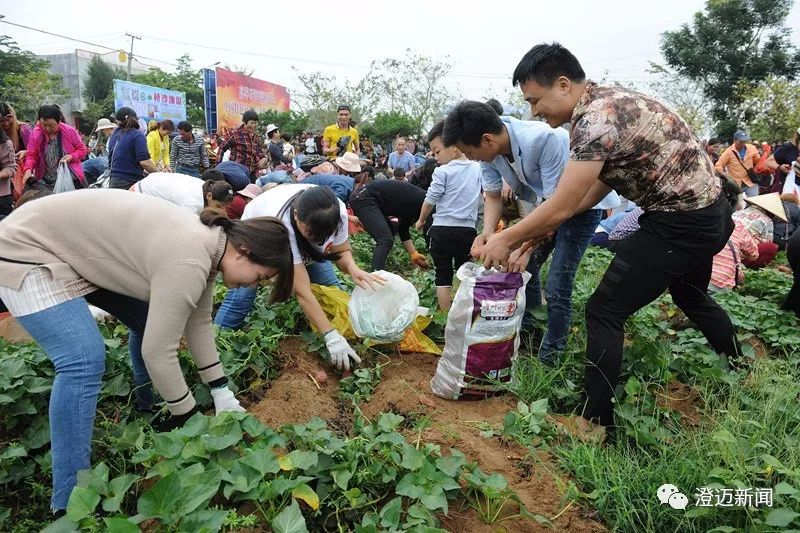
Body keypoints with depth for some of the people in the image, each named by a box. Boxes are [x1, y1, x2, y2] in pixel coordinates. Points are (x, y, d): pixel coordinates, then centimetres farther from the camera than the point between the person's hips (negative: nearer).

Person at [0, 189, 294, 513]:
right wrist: (188, 419, -14)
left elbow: (199, 323, 4)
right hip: (28, 252, -9)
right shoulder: (189, 262, -32)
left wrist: (222, 392, 5)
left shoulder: (207, 243, -3)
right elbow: (158, 351, -29)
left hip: (81, 248, 10)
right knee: (85, 360, -21)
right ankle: (70, 504, -10)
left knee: (155, 322, 10)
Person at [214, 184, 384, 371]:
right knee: (242, 294, -20)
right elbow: (302, 291, -46)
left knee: (330, 285, -8)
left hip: (298, 242, 4)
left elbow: (343, 252, -20)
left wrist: (353, 269, -44)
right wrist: (331, 337, -49)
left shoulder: (337, 211, -35)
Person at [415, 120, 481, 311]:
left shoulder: (442, 172, -10)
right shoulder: (478, 169, 4)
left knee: (443, 277, 7)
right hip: (468, 230, 4)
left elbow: (429, 200, -5)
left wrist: (421, 220, 11)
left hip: (442, 230, -4)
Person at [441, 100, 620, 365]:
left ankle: (548, 360, 6)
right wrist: (487, 232, -25)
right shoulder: (489, 149, -15)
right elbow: (493, 196, -5)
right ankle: (524, 333, 28)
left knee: (556, 286, -11)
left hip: (583, 203, -7)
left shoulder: (545, 139, -37)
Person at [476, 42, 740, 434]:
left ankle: (593, 424, 4)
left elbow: (562, 206, -24)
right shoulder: (607, 100, 7)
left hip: (680, 223, -10)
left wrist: (505, 240, -11)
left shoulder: (596, 119, -24)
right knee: (691, 298, 30)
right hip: (709, 211, 10)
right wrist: (540, 230, 6)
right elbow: (600, 183, 10)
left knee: (604, 311, -5)